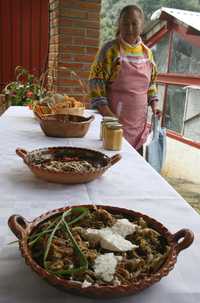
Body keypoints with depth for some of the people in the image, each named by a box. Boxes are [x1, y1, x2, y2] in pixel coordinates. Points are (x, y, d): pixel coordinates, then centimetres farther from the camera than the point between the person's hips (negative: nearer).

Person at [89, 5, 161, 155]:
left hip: (139, 122, 5)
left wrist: (154, 105, 6)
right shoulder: (110, 49, -6)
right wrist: (106, 112, -18)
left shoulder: (147, 53, 10)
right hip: (115, 119, -5)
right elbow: (96, 81, -10)